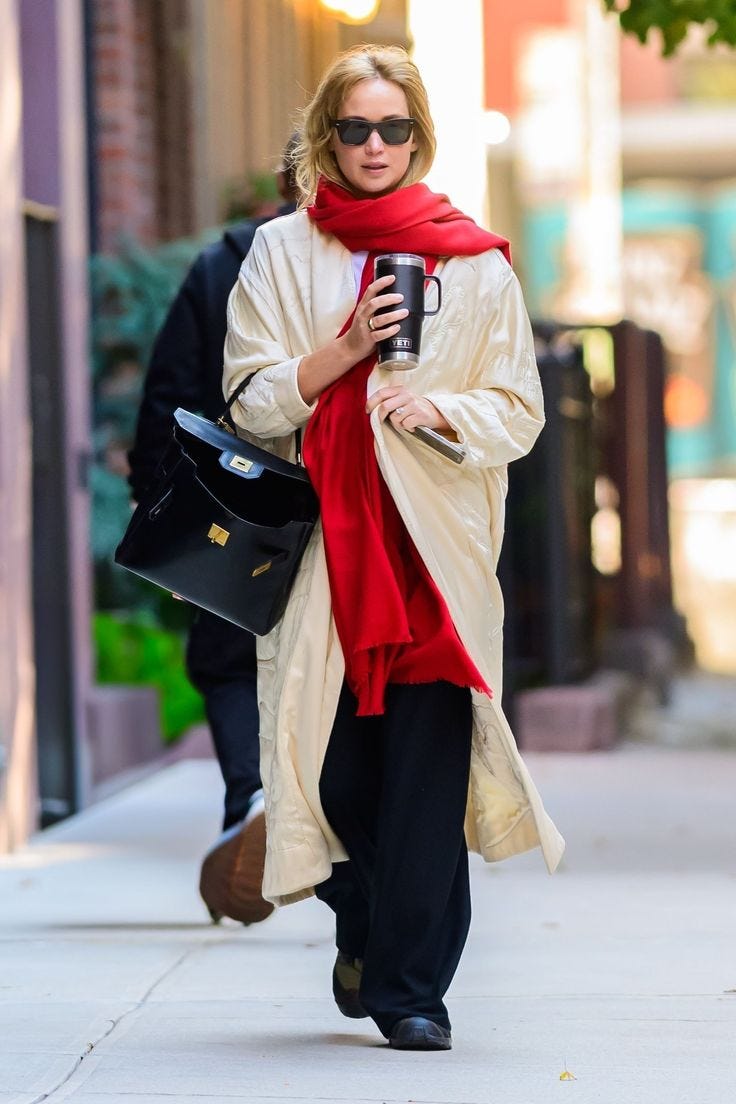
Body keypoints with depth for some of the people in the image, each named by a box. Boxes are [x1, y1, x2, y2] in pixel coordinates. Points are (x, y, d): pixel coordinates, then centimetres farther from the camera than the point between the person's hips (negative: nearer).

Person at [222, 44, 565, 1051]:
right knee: (337, 753, 0)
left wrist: (442, 409, -12)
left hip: (438, 541, -1)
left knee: (427, 764, -9)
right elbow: (252, 401, 4)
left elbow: (520, 410, 7)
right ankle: (365, 930, 27)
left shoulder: (474, 262, 8)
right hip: (322, 537, 1)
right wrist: (346, 348, -11)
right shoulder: (283, 253, 9)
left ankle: (410, 984, -4)